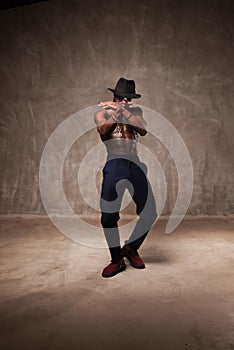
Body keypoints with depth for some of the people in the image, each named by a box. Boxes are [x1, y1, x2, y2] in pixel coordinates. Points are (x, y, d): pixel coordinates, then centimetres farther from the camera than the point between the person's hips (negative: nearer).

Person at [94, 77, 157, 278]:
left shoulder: (136, 112, 15)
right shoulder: (102, 113, 9)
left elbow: (143, 130, -7)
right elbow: (103, 133, -12)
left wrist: (123, 110, -13)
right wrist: (116, 112, -22)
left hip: (136, 165, 3)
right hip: (114, 166, -2)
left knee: (149, 213, 0)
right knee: (108, 217, -5)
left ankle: (131, 248, 25)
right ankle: (117, 260, 16)